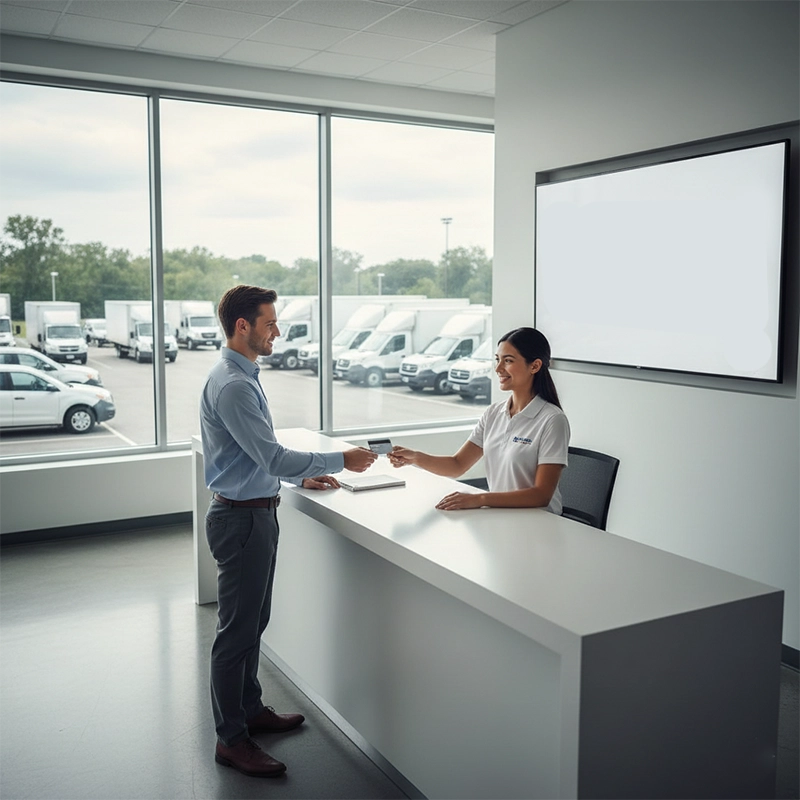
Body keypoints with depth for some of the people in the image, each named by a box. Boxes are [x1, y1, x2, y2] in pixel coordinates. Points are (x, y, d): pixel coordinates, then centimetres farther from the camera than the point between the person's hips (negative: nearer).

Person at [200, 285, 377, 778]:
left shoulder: (245, 377, 11)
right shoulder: (231, 385, -22)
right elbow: (272, 458, -25)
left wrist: (302, 476, 15)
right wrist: (340, 461, -17)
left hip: (258, 512, 10)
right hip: (242, 518, -10)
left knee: (254, 622, 21)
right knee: (238, 630, 2)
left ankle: (250, 710, 37)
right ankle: (231, 739, 16)